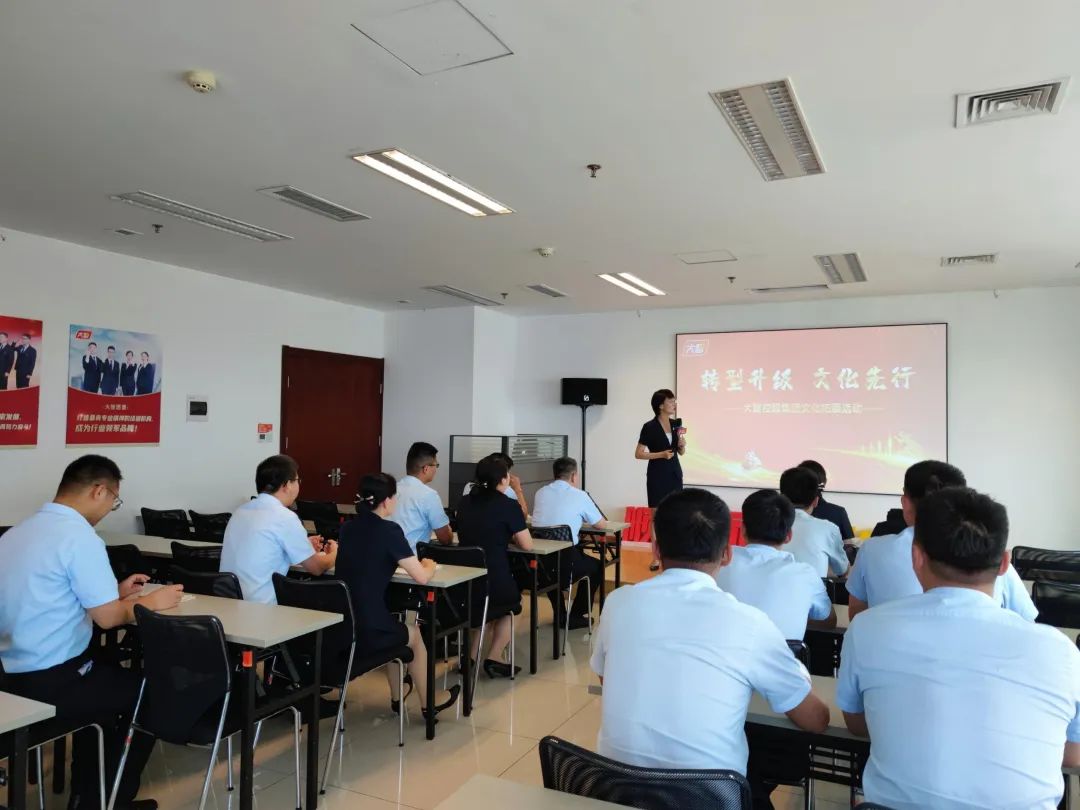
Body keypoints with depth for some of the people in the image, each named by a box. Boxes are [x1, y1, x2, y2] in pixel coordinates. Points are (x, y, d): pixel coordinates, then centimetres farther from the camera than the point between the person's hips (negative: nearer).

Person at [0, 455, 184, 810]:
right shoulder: (80, 536, -20)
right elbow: (107, 618, -17)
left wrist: (116, 591, 19)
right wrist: (150, 601, -1)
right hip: (47, 682, -9)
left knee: (109, 679, 30)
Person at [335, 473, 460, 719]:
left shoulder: (347, 528, 7)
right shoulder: (389, 530, -12)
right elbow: (422, 577, -8)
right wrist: (430, 566, 12)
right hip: (367, 633, -6)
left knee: (396, 628, 33)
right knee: (413, 633, 25)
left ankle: (397, 699, 45)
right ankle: (428, 702, 41)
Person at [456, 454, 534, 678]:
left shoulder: (464, 502, 8)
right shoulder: (508, 505, -9)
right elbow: (527, 545, -3)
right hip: (495, 582, -5)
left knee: (486, 601, 36)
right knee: (512, 600, 30)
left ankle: (472, 656, 26)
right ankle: (494, 659, 21)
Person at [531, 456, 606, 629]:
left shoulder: (540, 493, 9)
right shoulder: (579, 495, -2)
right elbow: (601, 524, 9)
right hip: (564, 559, -4)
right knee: (596, 566, 25)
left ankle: (559, 615, 39)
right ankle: (576, 616, 24)